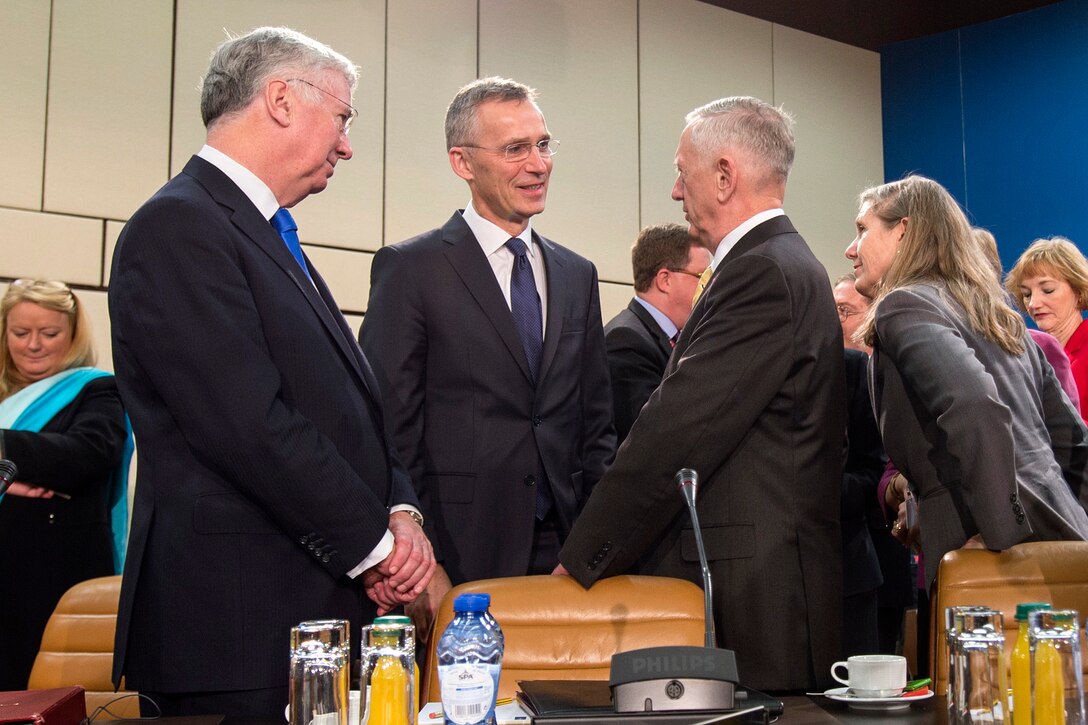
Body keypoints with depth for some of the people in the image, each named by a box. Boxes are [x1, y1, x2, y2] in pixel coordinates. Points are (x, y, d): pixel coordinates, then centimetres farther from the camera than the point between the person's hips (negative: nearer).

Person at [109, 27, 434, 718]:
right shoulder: (178, 227, -12)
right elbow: (250, 426, -20)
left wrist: (400, 511, 2)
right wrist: (375, 542, -11)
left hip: (324, 607, 9)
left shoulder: (273, 239, 19)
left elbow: (351, 397, 19)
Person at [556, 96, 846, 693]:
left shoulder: (762, 274, -15)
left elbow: (674, 438, -20)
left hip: (747, 599, -9)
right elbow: (686, 428, 16)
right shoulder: (782, 263, 17)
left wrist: (579, 563, -13)